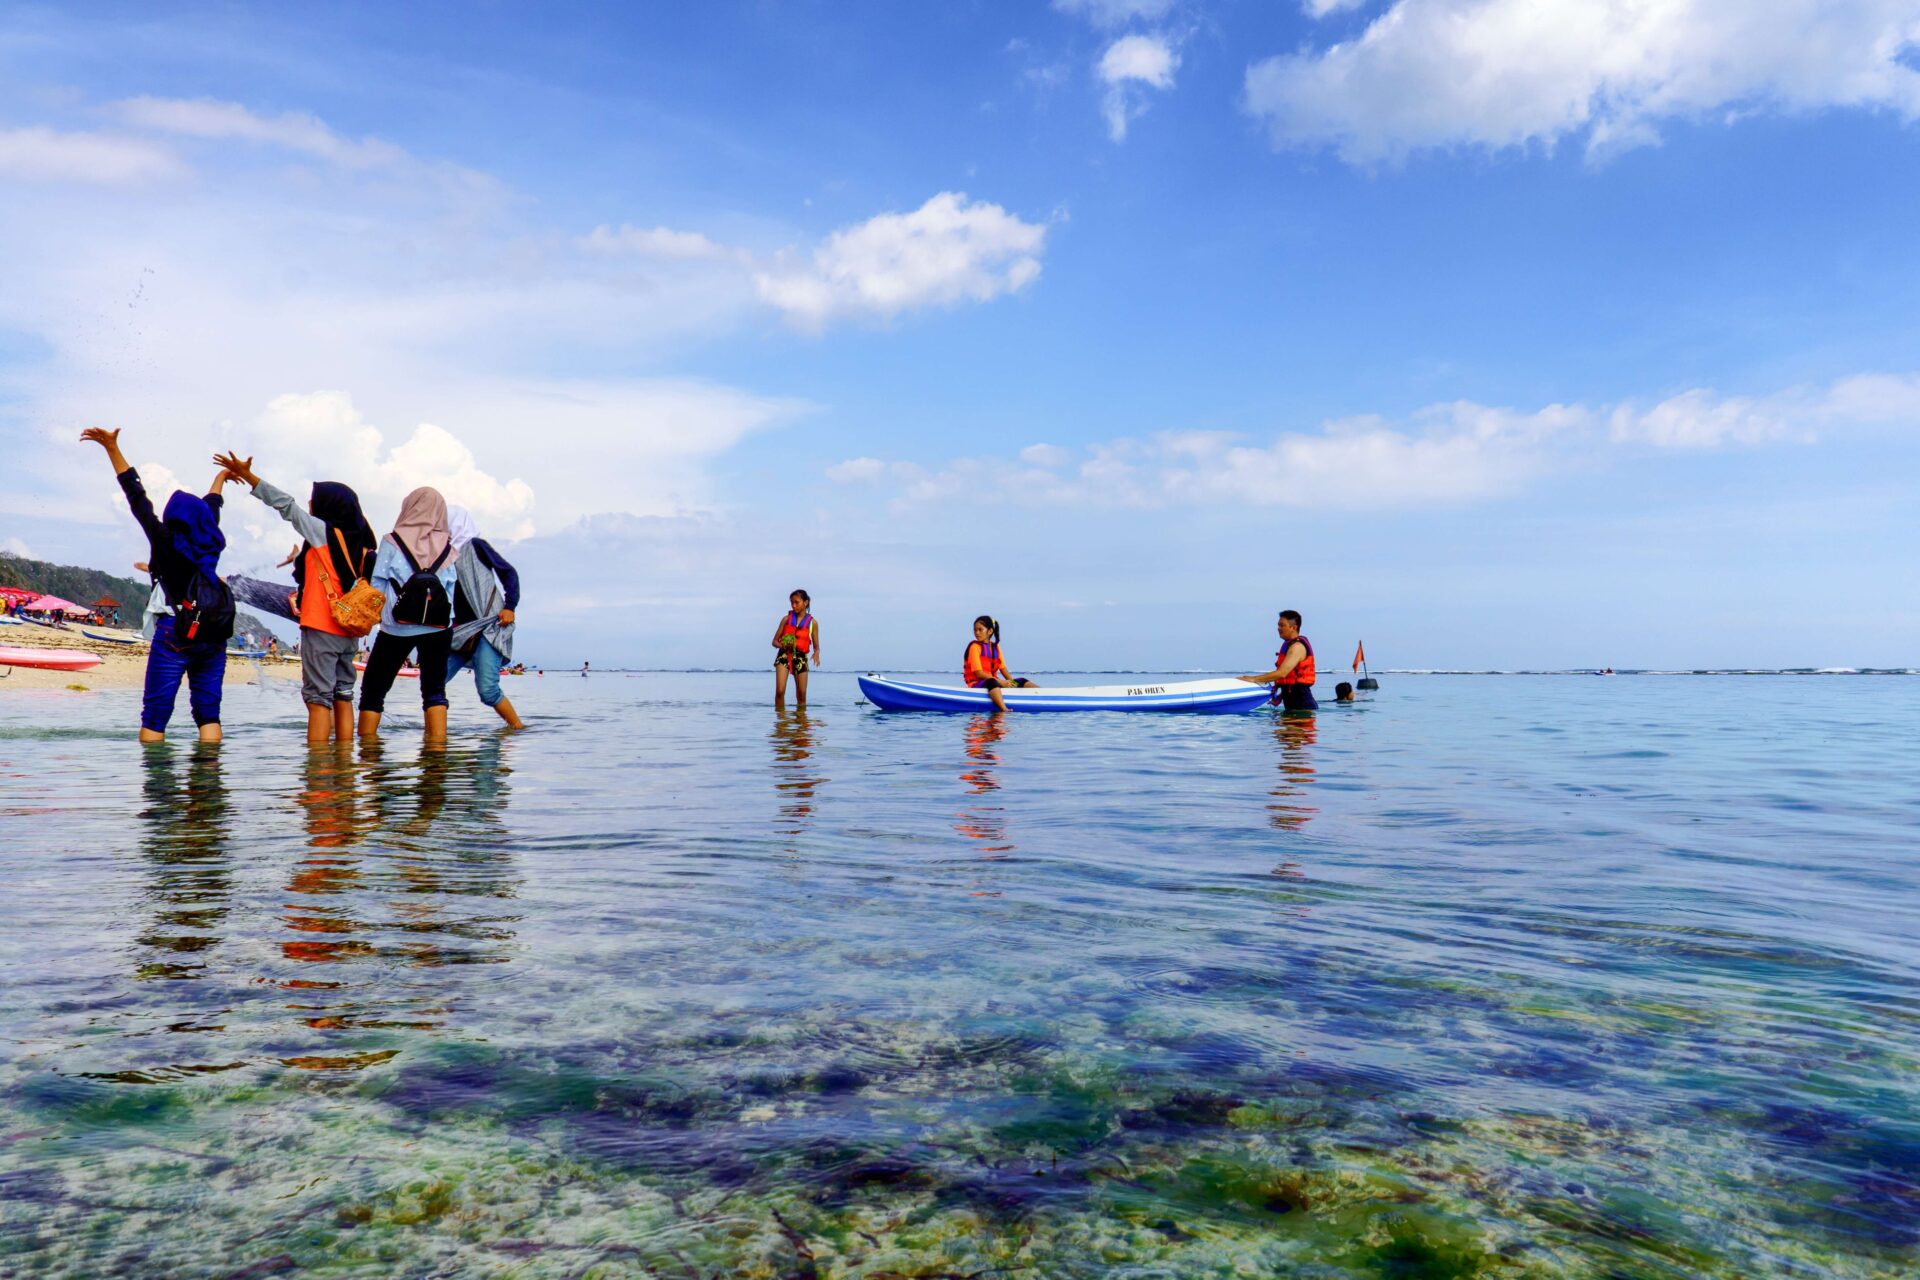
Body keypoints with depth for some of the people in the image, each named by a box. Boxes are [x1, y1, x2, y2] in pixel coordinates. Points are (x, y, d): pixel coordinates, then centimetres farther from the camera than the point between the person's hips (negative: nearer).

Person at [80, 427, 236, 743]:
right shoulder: (211, 545, 9)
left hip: (174, 637, -4)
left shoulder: (166, 543, -2)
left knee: (154, 716, -1)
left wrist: (112, 449, 1)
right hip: (213, 637, 4)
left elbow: (138, 499, -2)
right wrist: (220, 476, 48)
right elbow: (211, 508, 27)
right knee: (208, 712, 5)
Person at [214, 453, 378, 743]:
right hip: (348, 630, 7)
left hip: (321, 627, -7)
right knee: (342, 696, 8)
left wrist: (247, 475, -3)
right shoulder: (359, 541, 12)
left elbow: (286, 505, -5)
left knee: (318, 697, -7)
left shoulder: (324, 531, -5)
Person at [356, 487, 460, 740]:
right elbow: (450, 589, 4)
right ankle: (437, 744, -3)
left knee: (373, 690, 9)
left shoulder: (392, 542, -1)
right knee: (434, 690, 7)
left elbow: (377, 586, -1)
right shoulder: (446, 546, 4)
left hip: (397, 627, -2)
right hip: (438, 626, 2)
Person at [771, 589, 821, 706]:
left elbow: (816, 646, 8)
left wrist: (816, 653, -15)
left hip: (801, 657, 0)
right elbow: (775, 641, 8)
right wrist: (782, 645, -15)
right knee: (780, 691, -14)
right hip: (784, 655, 0)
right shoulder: (786, 619, 6)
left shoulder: (813, 622, 4)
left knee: (801, 695, 2)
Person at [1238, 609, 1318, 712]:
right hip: (1292, 703, 10)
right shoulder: (1289, 645, 19)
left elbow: (1282, 673, -24)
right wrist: (1281, 696, 17)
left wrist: (1253, 679, -20)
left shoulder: (1297, 646, -14)